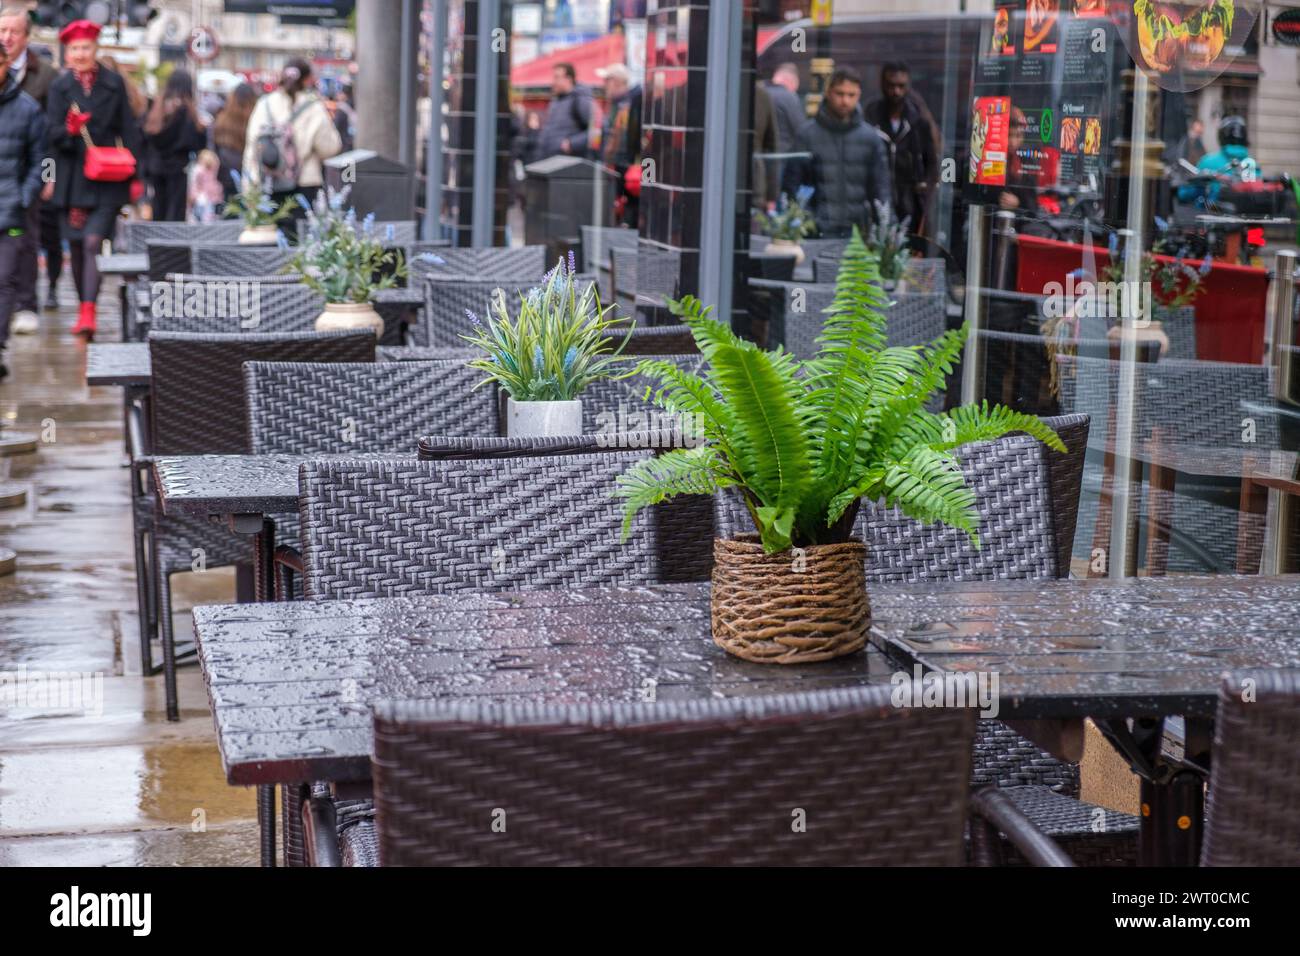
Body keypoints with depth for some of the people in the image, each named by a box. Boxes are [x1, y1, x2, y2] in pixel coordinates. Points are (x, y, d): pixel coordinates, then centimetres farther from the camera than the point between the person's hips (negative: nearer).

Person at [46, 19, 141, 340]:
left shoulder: (114, 83, 3)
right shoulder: (60, 87, 3)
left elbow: (128, 131, 6)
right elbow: (52, 133, -3)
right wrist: (70, 130, -26)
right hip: (73, 178, 2)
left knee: (93, 242, -14)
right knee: (77, 247, 9)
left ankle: (89, 313, -19)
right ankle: (84, 309, 23)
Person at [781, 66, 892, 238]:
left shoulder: (871, 137, 8)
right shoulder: (807, 134, 1)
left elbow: (881, 185, 10)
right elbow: (791, 183, 3)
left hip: (857, 230, 2)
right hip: (818, 232, -2)